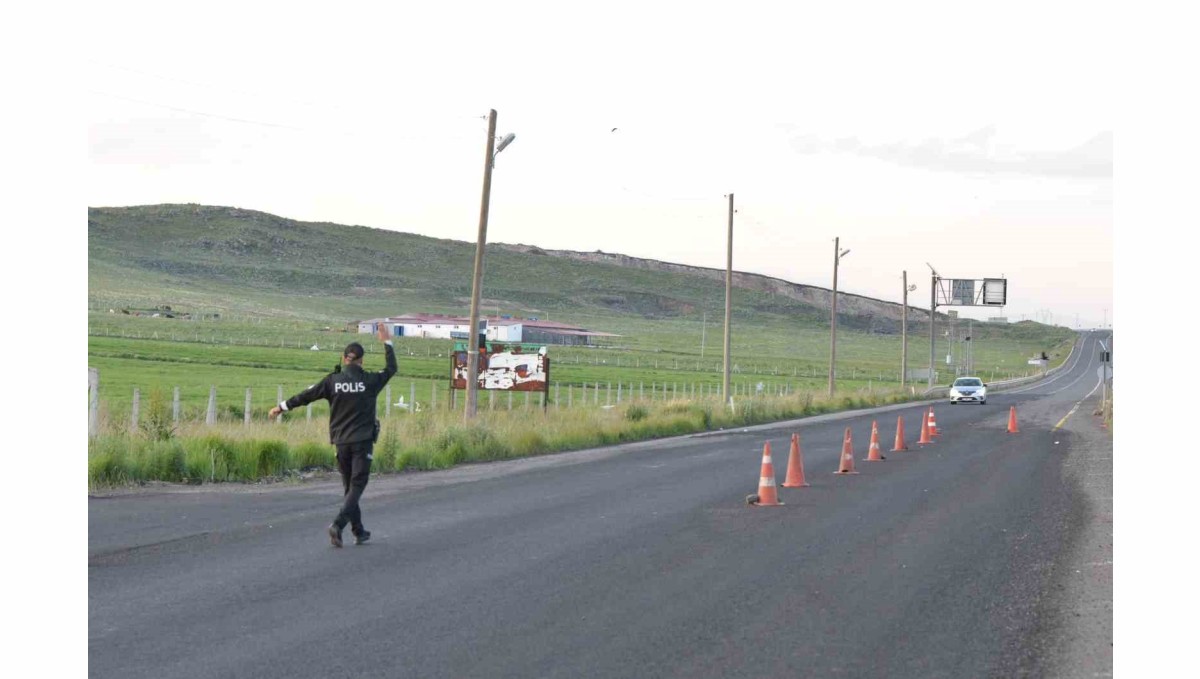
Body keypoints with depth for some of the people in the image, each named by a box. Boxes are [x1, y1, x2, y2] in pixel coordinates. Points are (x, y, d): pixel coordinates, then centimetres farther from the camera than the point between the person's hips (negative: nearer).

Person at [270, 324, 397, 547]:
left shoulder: (333, 380, -2)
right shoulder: (370, 381, -6)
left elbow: (306, 395, 4)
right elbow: (391, 368, 10)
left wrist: (282, 407, 17)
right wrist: (387, 342, 20)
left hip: (341, 441, 3)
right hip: (363, 441, -3)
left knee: (349, 486, 15)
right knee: (357, 485, -2)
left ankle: (358, 531, 19)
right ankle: (338, 524, -23)